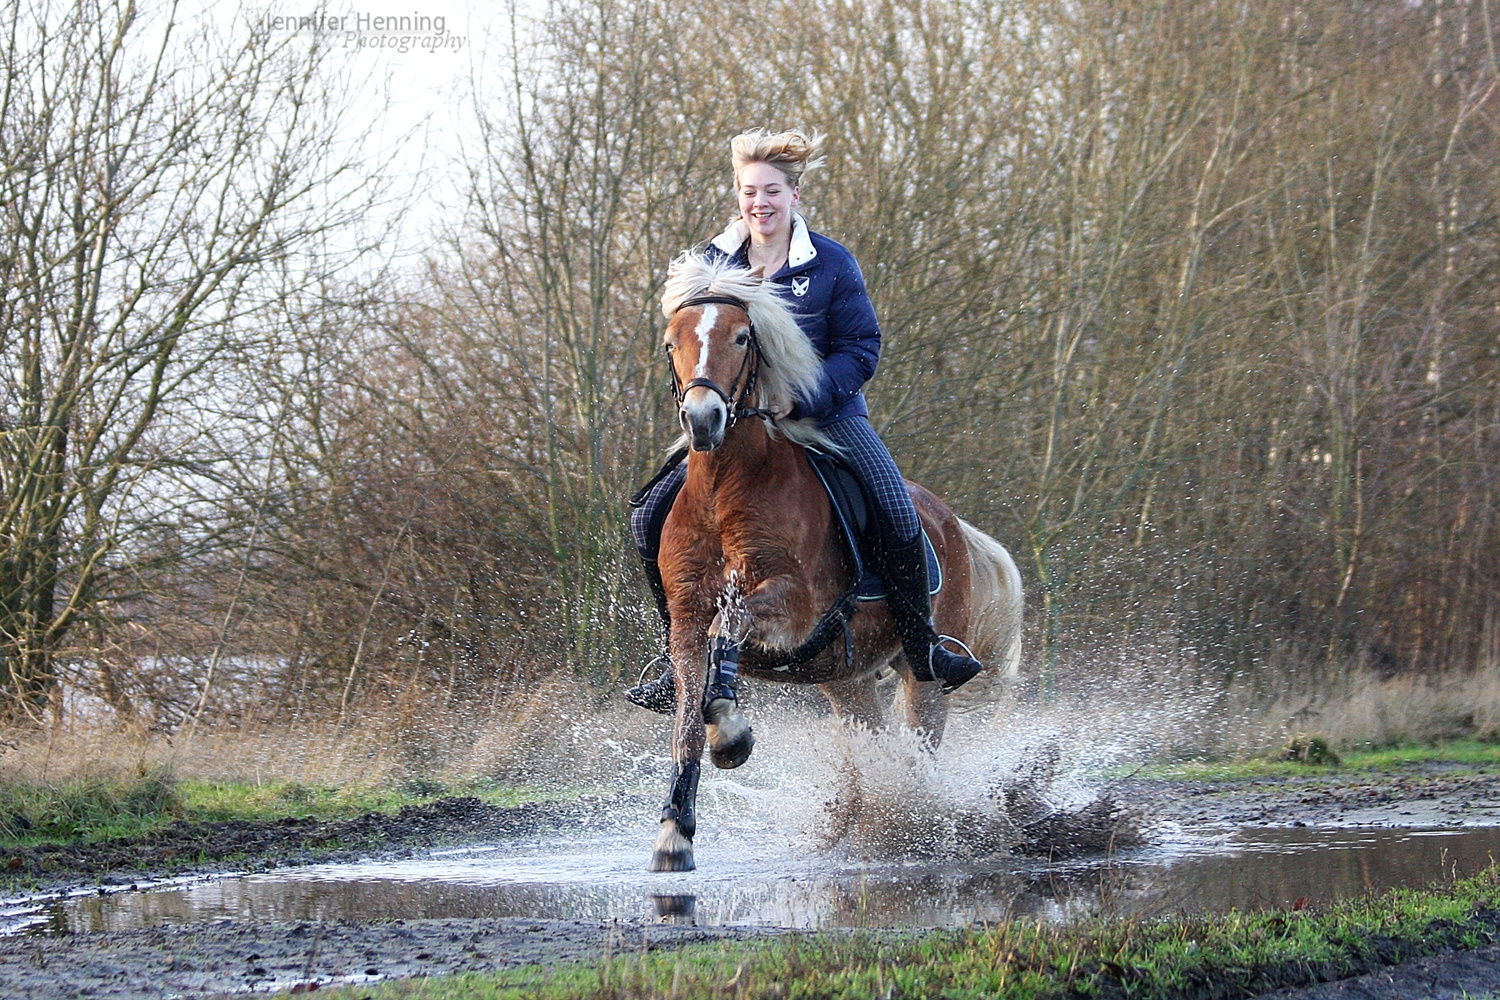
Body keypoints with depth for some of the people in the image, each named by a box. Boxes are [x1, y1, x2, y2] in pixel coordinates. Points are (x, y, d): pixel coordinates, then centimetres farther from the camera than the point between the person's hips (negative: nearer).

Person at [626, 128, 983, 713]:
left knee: (898, 519, -22)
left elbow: (861, 348, -8)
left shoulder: (832, 265, -6)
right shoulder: (711, 262, 2)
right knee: (652, 518, -11)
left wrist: (801, 400, -23)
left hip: (827, 413, -2)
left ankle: (922, 650, -1)